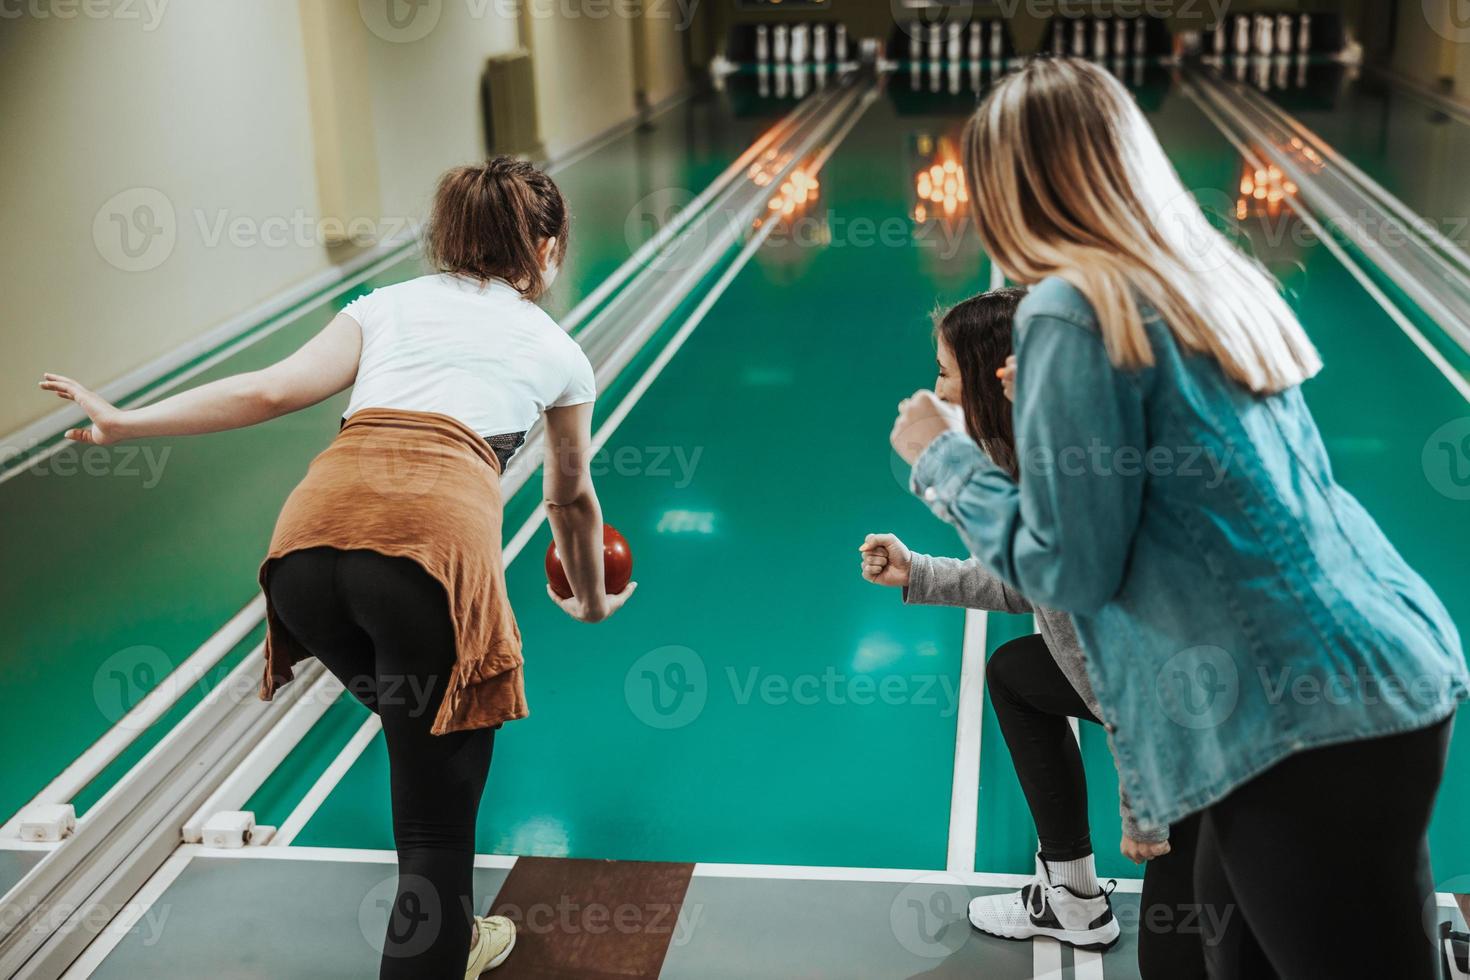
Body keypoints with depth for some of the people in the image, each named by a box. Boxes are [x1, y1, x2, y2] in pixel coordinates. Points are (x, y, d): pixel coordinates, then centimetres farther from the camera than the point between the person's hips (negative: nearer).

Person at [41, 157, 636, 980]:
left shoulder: (387, 305, 27)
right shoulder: (557, 350, 25)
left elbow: (272, 391, 11)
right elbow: (573, 499, 39)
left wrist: (126, 422, 15)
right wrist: (592, 599, 55)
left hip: (307, 544, 4)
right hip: (433, 541, -4)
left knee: (430, 741, 29)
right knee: (437, 818, 6)